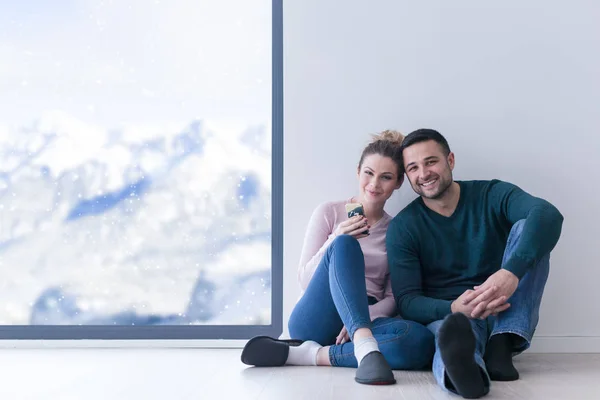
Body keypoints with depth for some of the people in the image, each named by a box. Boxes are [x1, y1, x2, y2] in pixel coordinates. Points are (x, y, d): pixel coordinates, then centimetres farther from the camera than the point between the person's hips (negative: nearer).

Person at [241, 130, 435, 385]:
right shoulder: (329, 213, 6)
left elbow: (392, 298, 5)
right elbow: (305, 280, 1)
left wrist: (367, 316, -17)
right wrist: (335, 241, -16)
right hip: (315, 322, -2)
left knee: (421, 341, -33)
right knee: (345, 245, -30)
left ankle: (307, 354, -30)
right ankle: (366, 349, -49)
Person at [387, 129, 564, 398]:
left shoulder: (492, 195, -2)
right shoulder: (402, 228, -1)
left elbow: (548, 215, -22)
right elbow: (407, 301, -8)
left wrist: (511, 272, -41)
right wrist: (455, 308, -31)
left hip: (508, 317, 2)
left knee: (526, 227, -21)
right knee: (453, 329, -39)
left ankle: (501, 346, -33)